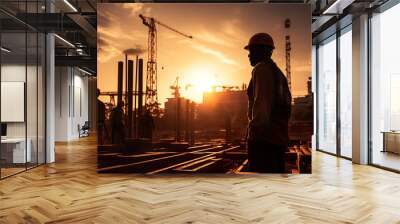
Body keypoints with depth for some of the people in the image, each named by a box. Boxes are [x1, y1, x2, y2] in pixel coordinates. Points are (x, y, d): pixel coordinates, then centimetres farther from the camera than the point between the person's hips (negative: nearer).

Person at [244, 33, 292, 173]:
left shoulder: (262, 68, -4)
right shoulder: (278, 73, 24)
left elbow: (262, 103, -18)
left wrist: (255, 130, -19)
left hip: (264, 137, -10)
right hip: (279, 137, 10)